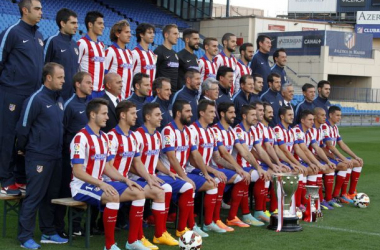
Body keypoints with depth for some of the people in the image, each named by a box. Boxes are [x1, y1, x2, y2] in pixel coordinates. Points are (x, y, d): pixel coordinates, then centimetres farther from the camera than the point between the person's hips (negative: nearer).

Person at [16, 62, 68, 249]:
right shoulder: (36, 99, -13)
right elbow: (22, 127, -11)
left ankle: (48, 233, 22)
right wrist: (22, 149, -1)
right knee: (34, 197, -4)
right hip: (38, 157, -7)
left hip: (56, 157, 7)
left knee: (51, 196, 12)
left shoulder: (59, 100, 12)